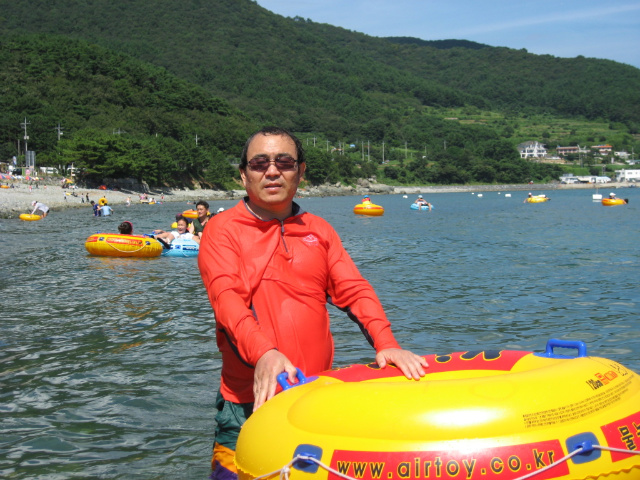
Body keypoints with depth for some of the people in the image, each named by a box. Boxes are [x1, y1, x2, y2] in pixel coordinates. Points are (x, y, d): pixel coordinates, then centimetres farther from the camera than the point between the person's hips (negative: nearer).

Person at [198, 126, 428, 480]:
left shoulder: (320, 231, 13)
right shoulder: (222, 231, 1)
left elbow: (353, 290, 3)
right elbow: (226, 298, -14)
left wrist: (386, 344, -15)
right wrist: (263, 353, -31)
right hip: (249, 401, -3)